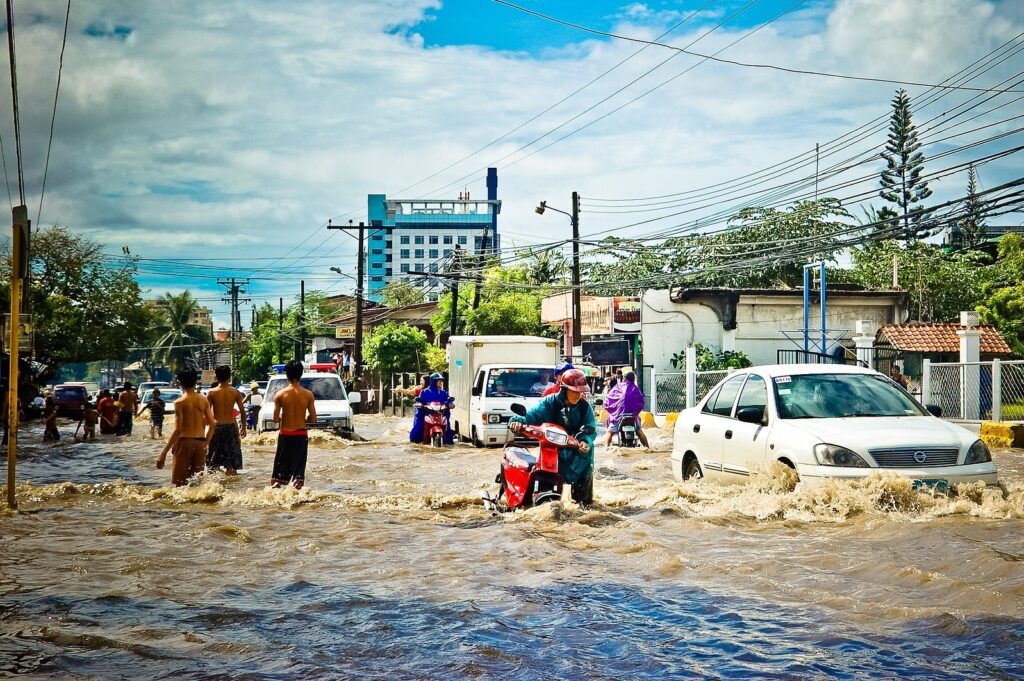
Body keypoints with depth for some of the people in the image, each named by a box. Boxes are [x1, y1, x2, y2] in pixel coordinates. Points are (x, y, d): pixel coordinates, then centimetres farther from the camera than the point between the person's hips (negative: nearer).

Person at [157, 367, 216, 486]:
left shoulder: (180, 402, -9)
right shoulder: (204, 400, 4)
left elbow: (177, 430, -15)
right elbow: (212, 424, 3)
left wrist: (163, 453, -14)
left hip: (184, 442, -4)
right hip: (200, 443, 5)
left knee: (180, 483, 2)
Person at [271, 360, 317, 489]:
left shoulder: (280, 395, -9)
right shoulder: (308, 395, -6)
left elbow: (276, 419, -7)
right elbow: (313, 419, -4)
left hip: (285, 435, 0)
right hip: (301, 435, 0)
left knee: (280, 468, 11)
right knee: (298, 468, 7)